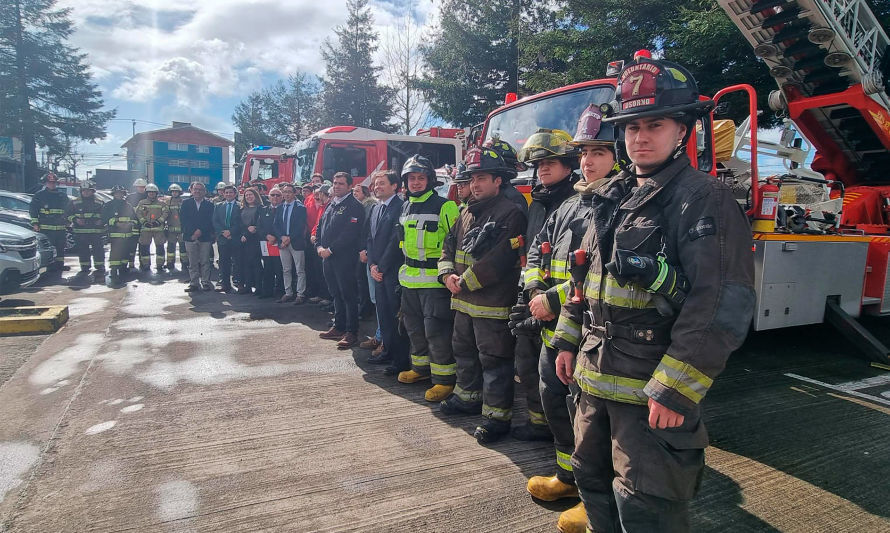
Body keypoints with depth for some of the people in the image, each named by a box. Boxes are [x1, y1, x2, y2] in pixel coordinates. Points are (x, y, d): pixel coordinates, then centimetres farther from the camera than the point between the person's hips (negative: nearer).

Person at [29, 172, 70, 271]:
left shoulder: (62, 195, 14)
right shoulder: (39, 195, 2)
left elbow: (69, 209, 23)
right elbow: (32, 209, -1)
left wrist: (67, 221, 18)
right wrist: (35, 223, -7)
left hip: (60, 228, 4)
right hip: (46, 228, -4)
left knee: (61, 247, 8)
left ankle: (60, 264, 16)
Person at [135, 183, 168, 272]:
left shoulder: (161, 203, 9)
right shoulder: (142, 203, 12)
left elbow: (166, 212, 0)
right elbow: (138, 213, 4)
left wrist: (159, 221, -13)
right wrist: (144, 221, -10)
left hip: (158, 228, -1)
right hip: (145, 228, 1)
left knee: (160, 247, -3)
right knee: (144, 247, 3)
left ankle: (160, 265, 4)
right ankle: (146, 265, 13)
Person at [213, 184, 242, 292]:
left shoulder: (240, 206, 2)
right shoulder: (218, 206, 14)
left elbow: (241, 223, -4)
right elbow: (215, 222, 7)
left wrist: (231, 232, -13)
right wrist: (223, 232, -8)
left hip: (236, 238, -3)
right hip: (222, 239, 3)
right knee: (224, 262, 4)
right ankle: (224, 284, 9)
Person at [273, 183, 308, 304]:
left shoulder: (300, 208, -4)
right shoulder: (280, 208, 13)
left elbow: (301, 226, -10)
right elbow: (276, 225, 8)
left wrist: (290, 238, -14)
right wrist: (282, 237, -9)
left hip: (296, 242, -5)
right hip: (282, 242, 6)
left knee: (300, 271, -2)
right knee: (286, 270, 11)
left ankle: (300, 295, 3)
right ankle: (288, 293, 18)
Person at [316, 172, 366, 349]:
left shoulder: (354, 206, -10)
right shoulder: (331, 205, 17)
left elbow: (349, 233, -19)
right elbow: (320, 227, 18)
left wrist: (330, 250, -18)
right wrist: (319, 246, 1)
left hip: (344, 258, -8)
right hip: (327, 257, 8)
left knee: (348, 295, -4)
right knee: (336, 294, 15)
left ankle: (351, 332, 2)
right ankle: (338, 327, 26)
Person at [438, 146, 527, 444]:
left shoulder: (510, 213, -12)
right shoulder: (467, 213, 15)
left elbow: (499, 259, -21)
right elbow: (449, 246, 15)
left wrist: (465, 281, -17)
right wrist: (447, 274, -4)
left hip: (493, 303, -9)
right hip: (464, 300, 9)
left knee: (493, 359, -2)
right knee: (464, 351, 22)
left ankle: (497, 415, 9)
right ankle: (468, 396, 40)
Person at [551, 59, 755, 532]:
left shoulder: (704, 199, -12)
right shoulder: (612, 197, 11)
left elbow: (722, 303, -20)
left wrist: (675, 389, -23)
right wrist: (567, 340, 14)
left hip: (654, 389, -7)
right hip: (596, 377, 7)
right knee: (593, 480, 21)